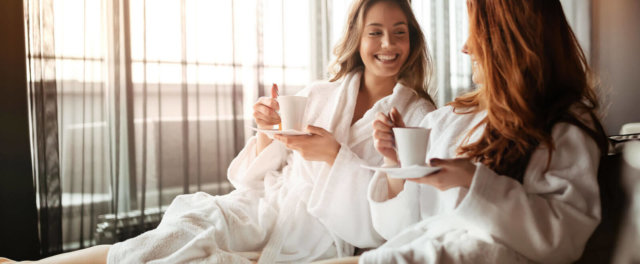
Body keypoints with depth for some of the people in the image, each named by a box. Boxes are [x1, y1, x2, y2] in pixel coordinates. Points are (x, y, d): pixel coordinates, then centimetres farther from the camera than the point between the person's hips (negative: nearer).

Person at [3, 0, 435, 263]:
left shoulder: (419, 116, 3)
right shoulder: (318, 95, 12)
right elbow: (254, 179, 13)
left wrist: (334, 156, -15)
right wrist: (266, 133, -8)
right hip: (266, 208, 3)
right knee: (192, 226, -28)